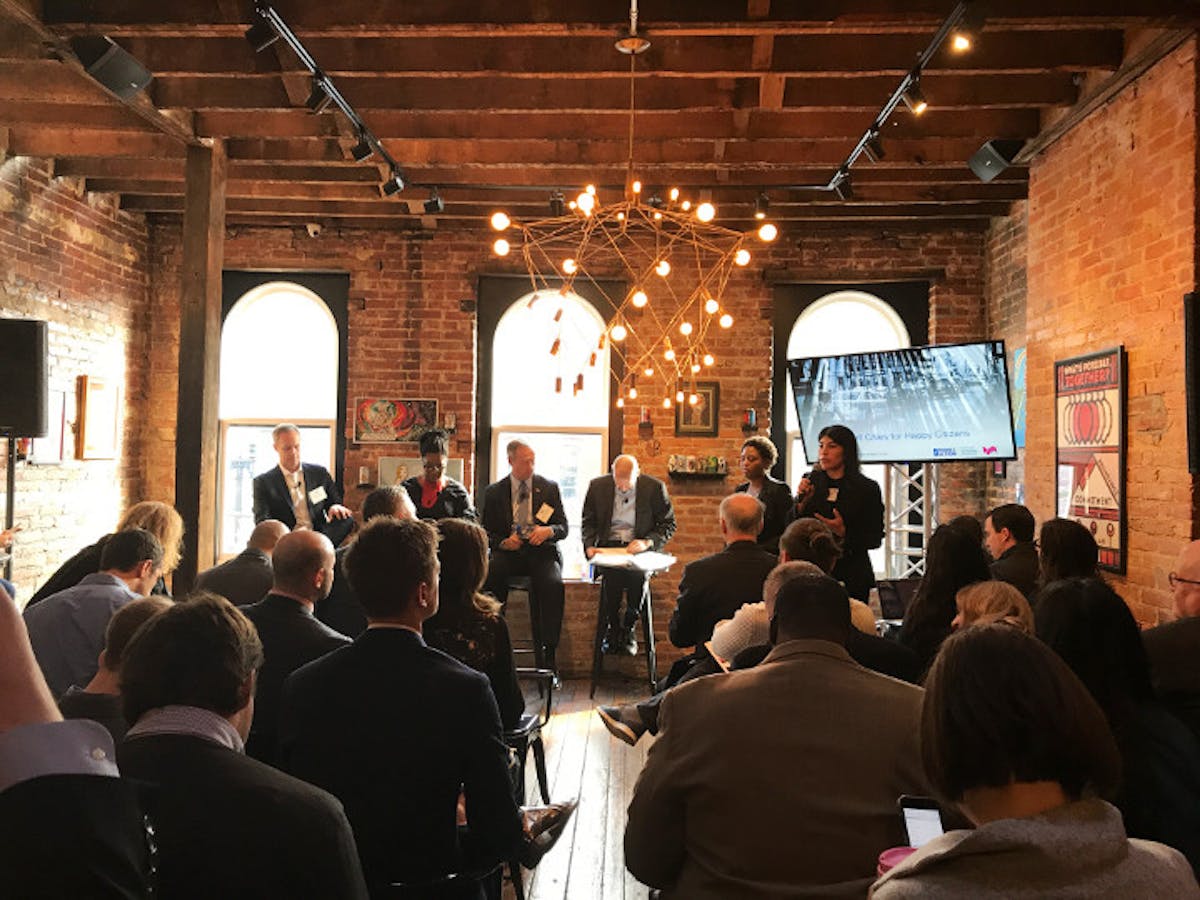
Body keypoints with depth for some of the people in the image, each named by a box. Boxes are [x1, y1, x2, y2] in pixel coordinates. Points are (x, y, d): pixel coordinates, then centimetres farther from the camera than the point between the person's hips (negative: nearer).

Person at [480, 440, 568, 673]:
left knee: (553, 584, -32)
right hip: (508, 552, 1)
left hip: (542, 551, -1)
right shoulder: (494, 492, 11)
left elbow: (563, 528, 8)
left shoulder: (549, 488, 10)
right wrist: (504, 542, -12)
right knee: (487, 578, -32)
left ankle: (549, 653, -27)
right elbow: (487, 534, 10)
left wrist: (548, 531, -16)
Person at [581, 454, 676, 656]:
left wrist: (647, 542, -14)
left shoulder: (655, 487, -2)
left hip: (640, 548, -1)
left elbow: (669, 524, 3)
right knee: (610, 571, -33)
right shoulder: (597, 486, 3)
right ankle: (612, 628, -10)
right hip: (608, 546, 1)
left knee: (638, 572, -34)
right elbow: (588, 522, 11)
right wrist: (589, 546, -9)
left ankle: (628, 629, -11)